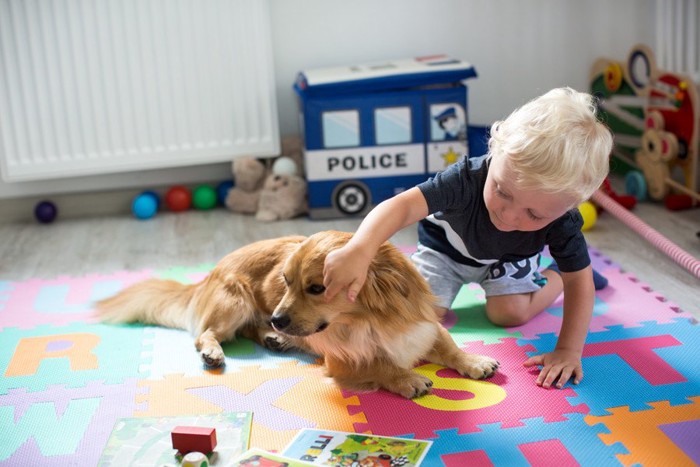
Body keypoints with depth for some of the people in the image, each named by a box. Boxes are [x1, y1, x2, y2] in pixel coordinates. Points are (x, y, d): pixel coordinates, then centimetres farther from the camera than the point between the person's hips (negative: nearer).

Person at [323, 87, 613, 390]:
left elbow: (580, 283, -24)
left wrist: (568, 350, -29)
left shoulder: (562, 222, -37)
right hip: (447, 247, -1)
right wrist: (358, 251, -75)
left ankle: (557, 275, 15)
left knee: (510, 313, -14)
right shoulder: (467, 179, -46)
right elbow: (401, 206, -58)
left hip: (507, 258, 2)